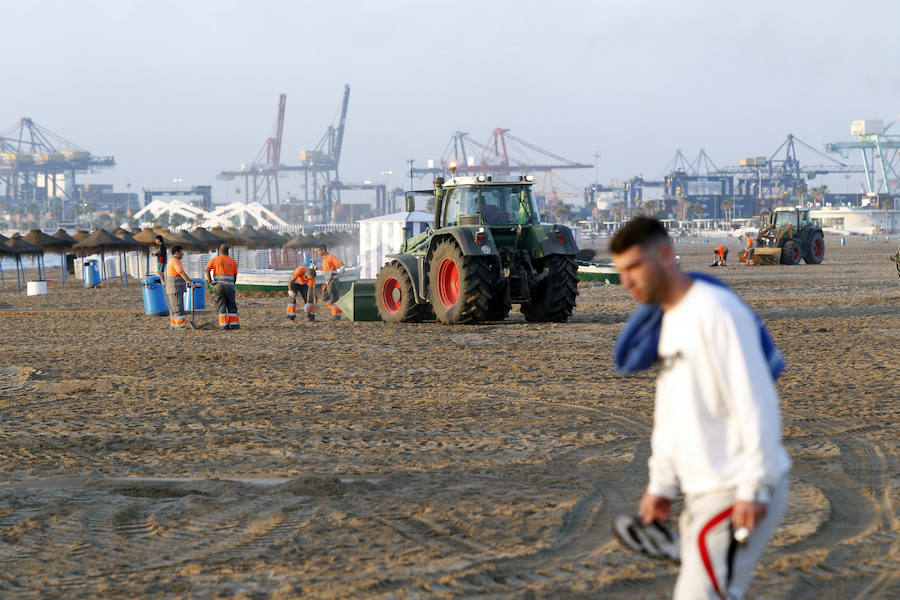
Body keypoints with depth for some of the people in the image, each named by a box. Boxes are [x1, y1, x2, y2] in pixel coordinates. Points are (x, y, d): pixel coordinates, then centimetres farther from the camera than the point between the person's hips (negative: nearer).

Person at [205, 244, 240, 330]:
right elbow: (235, 276, 10)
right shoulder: (232, 261, 12)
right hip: (229, 285, 0)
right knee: (231, 306, 8)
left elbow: (207, 270, -5)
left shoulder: (214, 259, 9)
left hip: (218, 285, 0)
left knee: (221, 306, 1)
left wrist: (211, 283, -4)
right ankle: (234, 324, 5)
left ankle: (224, 324, -5)